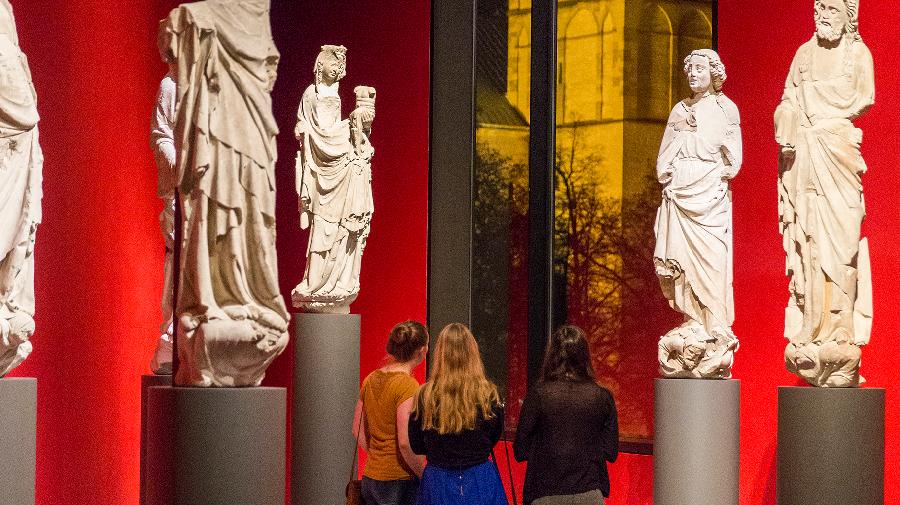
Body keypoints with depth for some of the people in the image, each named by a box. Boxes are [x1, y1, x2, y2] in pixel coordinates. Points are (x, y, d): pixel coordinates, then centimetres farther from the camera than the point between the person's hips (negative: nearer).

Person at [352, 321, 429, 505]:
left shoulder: (371, 380, 8)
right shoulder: (408, 386, -16)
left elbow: (358, 431, 15)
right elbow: (405, 443, -21)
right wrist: (424, 476, -10)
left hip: (370, 477, 8)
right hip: (399, 482, -8)